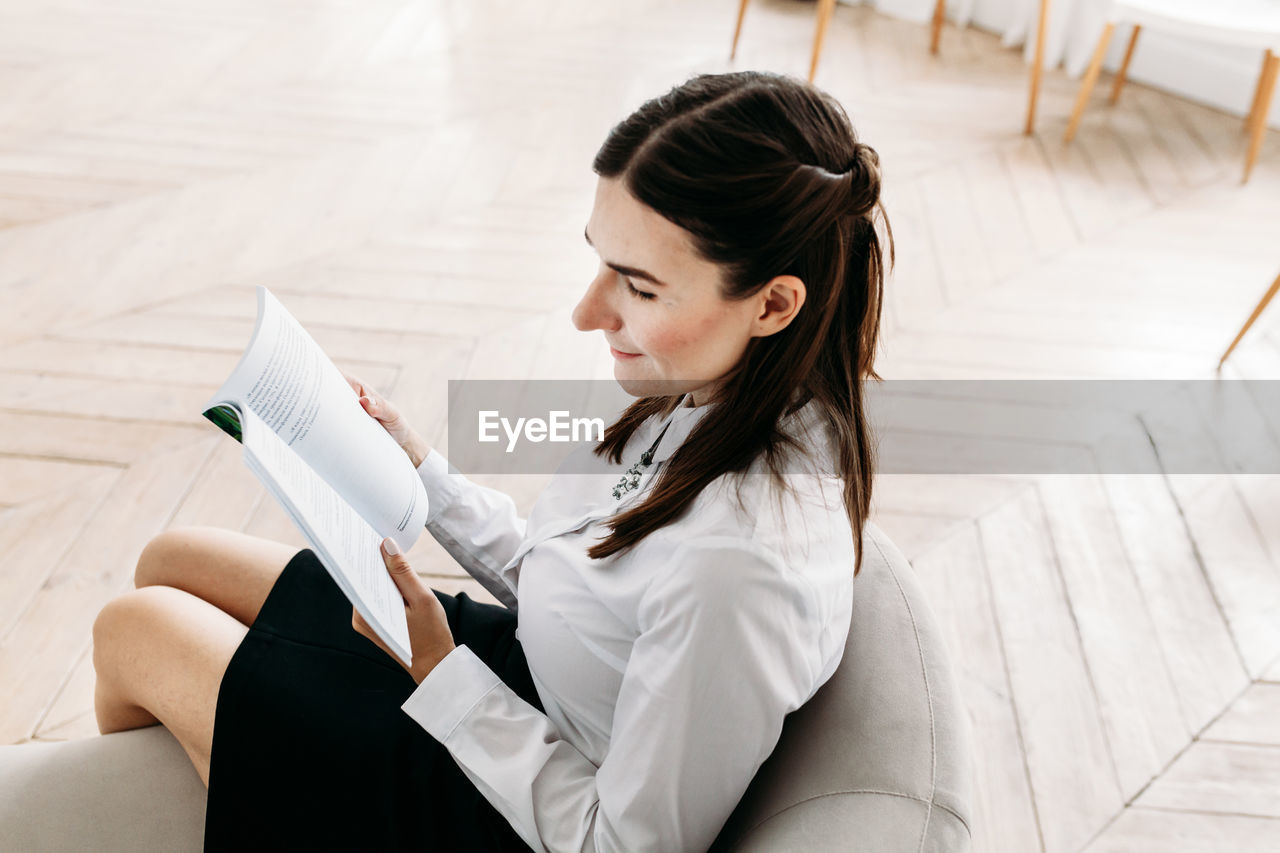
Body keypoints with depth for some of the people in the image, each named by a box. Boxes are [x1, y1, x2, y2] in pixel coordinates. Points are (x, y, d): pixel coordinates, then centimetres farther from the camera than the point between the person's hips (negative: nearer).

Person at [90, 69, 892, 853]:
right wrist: (420, 468, 1)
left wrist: (439, 668, -24)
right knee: (171, 560, 17)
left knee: (135, 629, 5)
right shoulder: (710, 391, -11)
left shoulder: (743, 561, -37)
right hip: (516, 670, 8)